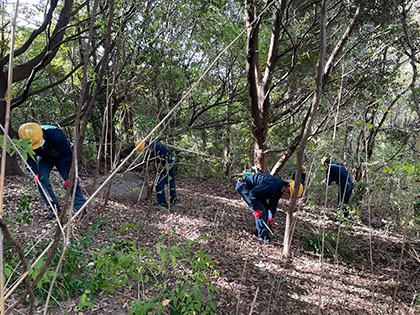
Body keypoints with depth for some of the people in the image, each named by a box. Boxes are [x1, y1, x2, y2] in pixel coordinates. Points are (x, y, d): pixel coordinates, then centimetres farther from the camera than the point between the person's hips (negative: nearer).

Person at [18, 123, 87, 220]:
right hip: (44, 159, 4)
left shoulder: (55, 134, -40)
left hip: (61, 156, -3)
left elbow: (68, 154, -29)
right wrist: (35, 173, -27)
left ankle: (81, 208, -8)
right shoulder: (27, 141, -28)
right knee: (41, 180, -15)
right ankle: (54, 207, 1)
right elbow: (30, 158, -10)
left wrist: (68, 176, -26)